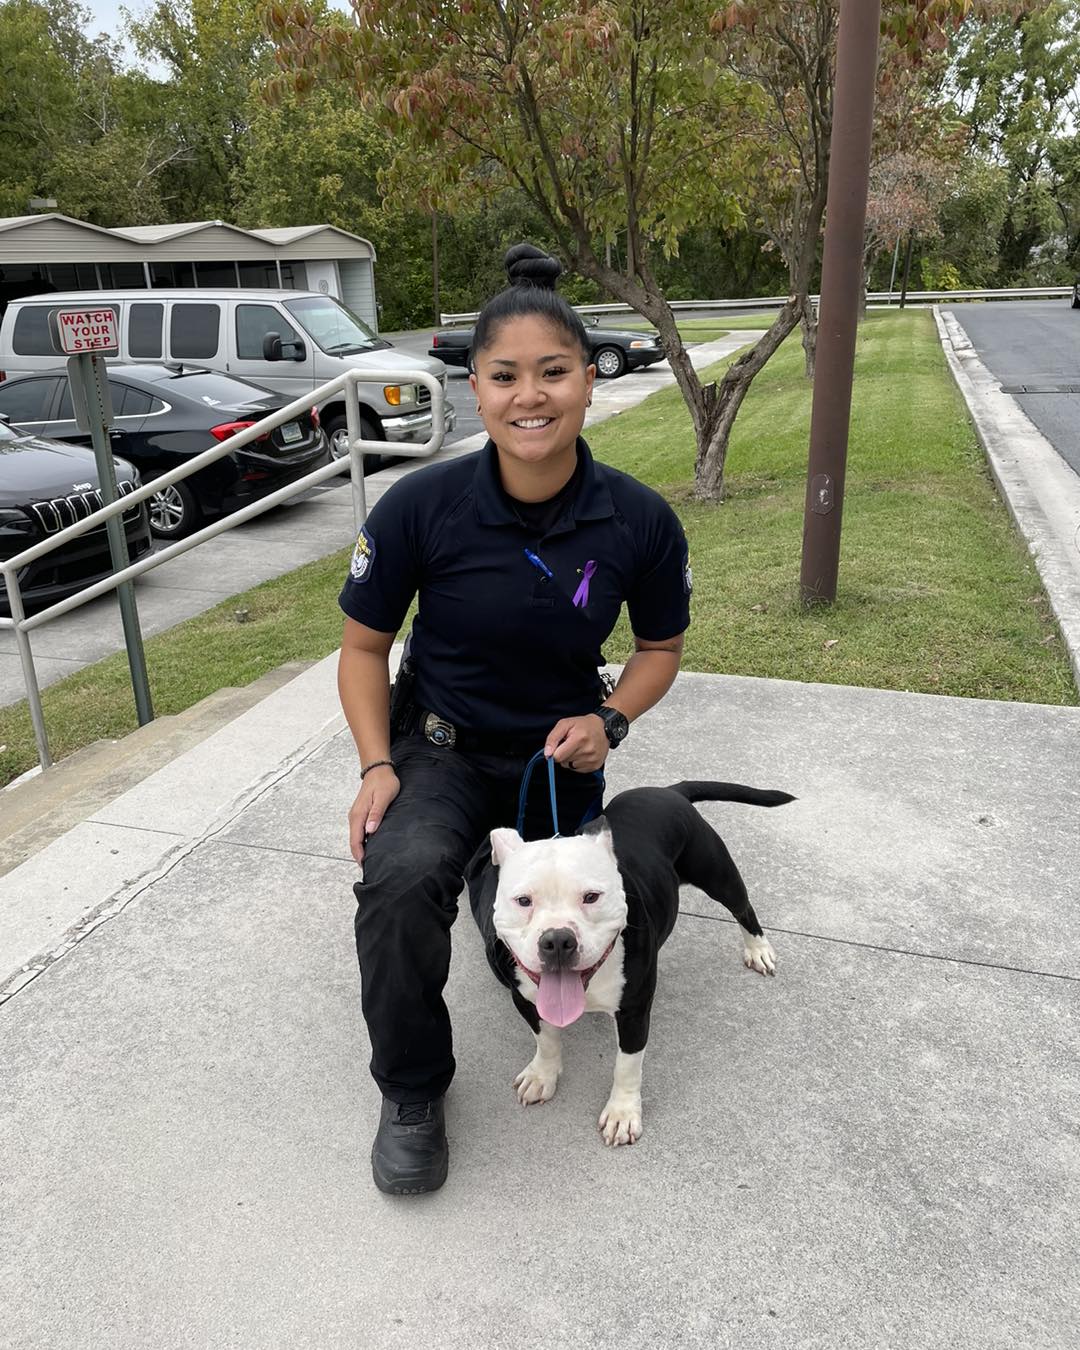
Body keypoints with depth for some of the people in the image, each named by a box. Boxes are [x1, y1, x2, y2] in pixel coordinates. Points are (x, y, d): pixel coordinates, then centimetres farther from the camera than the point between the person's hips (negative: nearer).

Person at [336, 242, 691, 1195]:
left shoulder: (640, 520, -17)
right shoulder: (422, 506, -21)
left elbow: (662, 646, 0)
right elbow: (364, 647, -7)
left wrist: (610, 720, -18)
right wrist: (377, 767, -19)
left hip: (558, 754, 2)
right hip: (440, 747, -2)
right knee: (402, 878, -35)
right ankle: (412, 1093, -6)